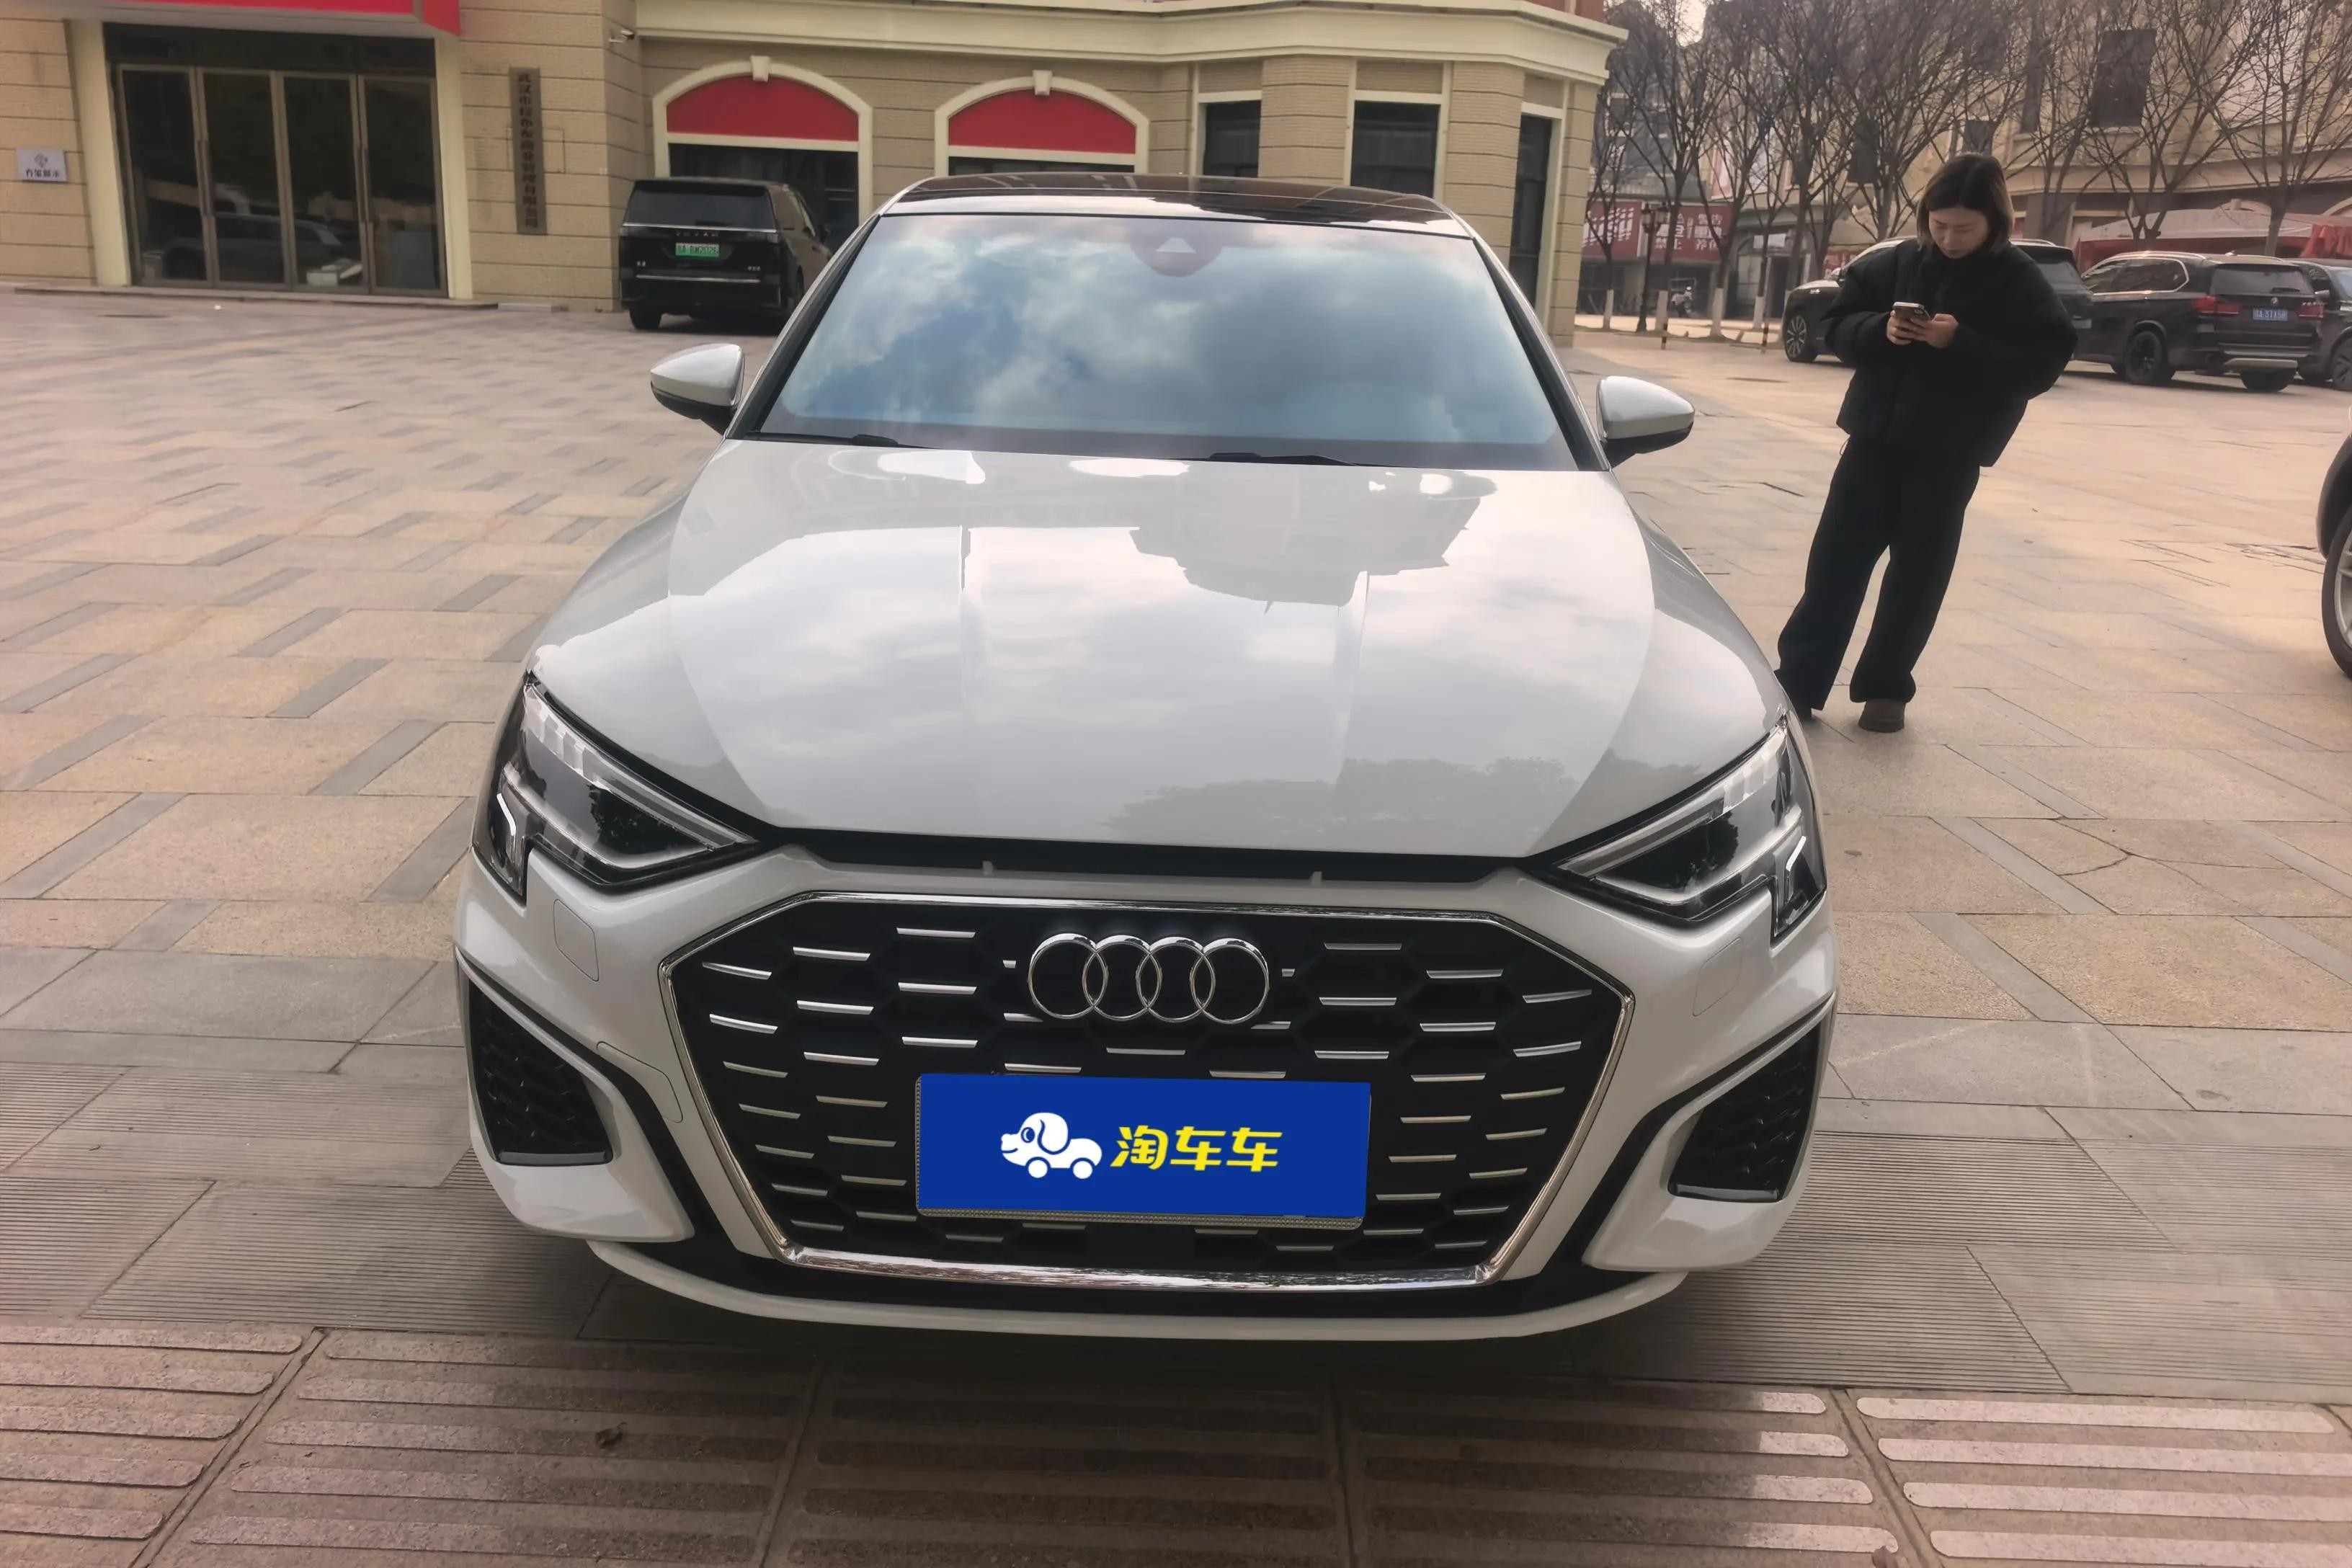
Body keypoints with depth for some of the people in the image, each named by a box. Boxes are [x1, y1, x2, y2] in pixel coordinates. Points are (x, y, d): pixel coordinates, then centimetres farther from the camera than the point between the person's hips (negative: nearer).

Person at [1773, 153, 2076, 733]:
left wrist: (1960, 343, -24)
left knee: (1919, 571, 5)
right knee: (1836, 557, 0)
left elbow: (2039, 366, -11)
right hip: (1876, 434, 2)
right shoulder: (1895, 263, 2)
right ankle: (1799, 679, 4)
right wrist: (1879, 329, -16)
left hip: (1950, 452, -2)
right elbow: (1840, 325, 6)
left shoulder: (2020, 284, -4)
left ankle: (1885, 687, 16)